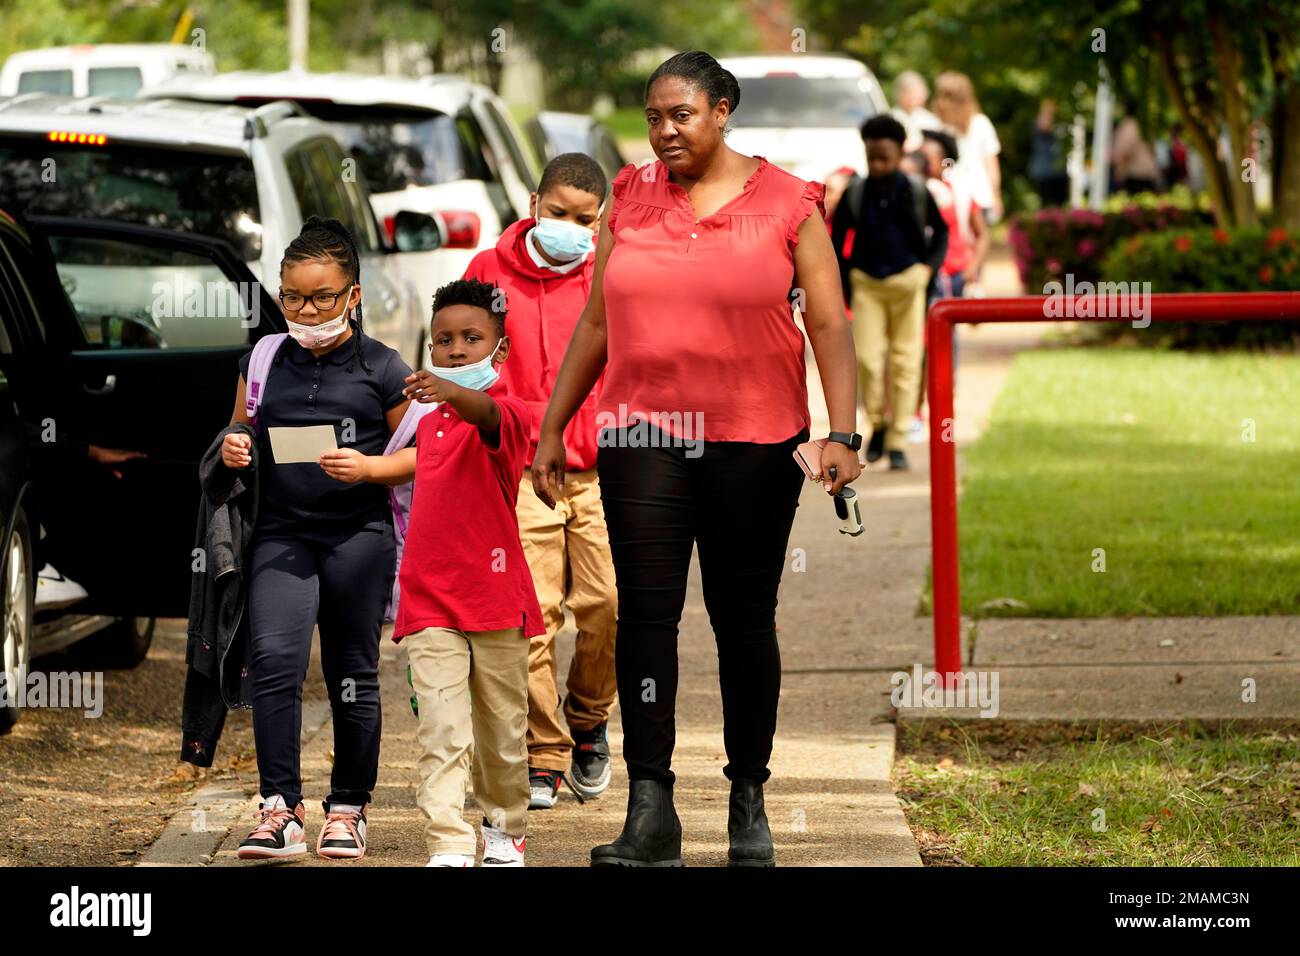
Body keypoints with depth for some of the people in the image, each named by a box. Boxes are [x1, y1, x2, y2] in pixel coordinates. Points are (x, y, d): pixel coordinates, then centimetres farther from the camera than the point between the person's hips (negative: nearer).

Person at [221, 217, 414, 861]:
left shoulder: (381, 369, 0)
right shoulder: (262, 363, 9)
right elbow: (240, 437, 19)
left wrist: (368, 468, -15)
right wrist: (233, 452, -3)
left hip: (359, 535, -2)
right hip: (283, 533, 2)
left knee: (353, 676, 6)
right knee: (275, 657, -16)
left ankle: (348, 811, 18)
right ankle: (280, 808, -14)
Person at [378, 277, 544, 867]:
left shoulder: (506, 414, -11)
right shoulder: (431, 423, 12)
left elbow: (487, 414, -37)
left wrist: (450, 392, -57)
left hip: (496, 599, -4)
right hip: (429, 602, 4)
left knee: (502, 730, 12)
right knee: (441, 732, -11)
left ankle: (505, 827, 34)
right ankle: (448, 846, -17)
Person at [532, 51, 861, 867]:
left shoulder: (785, 203, 1)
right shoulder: (631, 198, 9)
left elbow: (829, 323, -1)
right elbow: (595, 323, 14)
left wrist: (843, 434, -12)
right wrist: (552, 430, 12)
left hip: (754, 442, -1)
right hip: (643, 436, 2)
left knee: (744, 619, 5)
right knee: (646, 612, -7)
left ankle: (749, 802, 16)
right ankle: (651, 815, -9)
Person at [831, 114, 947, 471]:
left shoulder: (916, 193, 0)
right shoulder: (855, 194, 1)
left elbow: (940, 231, 13)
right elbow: (837, 241, 9)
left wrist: (930, 266, -1)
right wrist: (842, 287, 4)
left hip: (907, 282, 0)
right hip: (866, 283, 0)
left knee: (905, 361, 0)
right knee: (867, 358, -10)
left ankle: (897, 441, 7)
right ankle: (878, 424, 13)